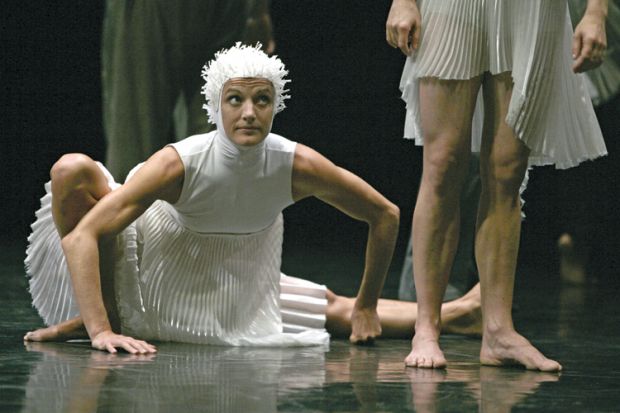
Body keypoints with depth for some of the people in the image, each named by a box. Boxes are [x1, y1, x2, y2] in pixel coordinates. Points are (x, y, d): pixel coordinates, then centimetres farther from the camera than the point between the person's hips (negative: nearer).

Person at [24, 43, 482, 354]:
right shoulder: (180, 163, -35)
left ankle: (454, 315, 30)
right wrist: (101, 331, -45)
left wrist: (366, 308, -4)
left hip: (238, 287, 3)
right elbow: (81, 236, -38)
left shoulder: (297, 165, -26)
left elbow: (385, 216, -11)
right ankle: (105, 314, -11)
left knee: (332, 308, 10)